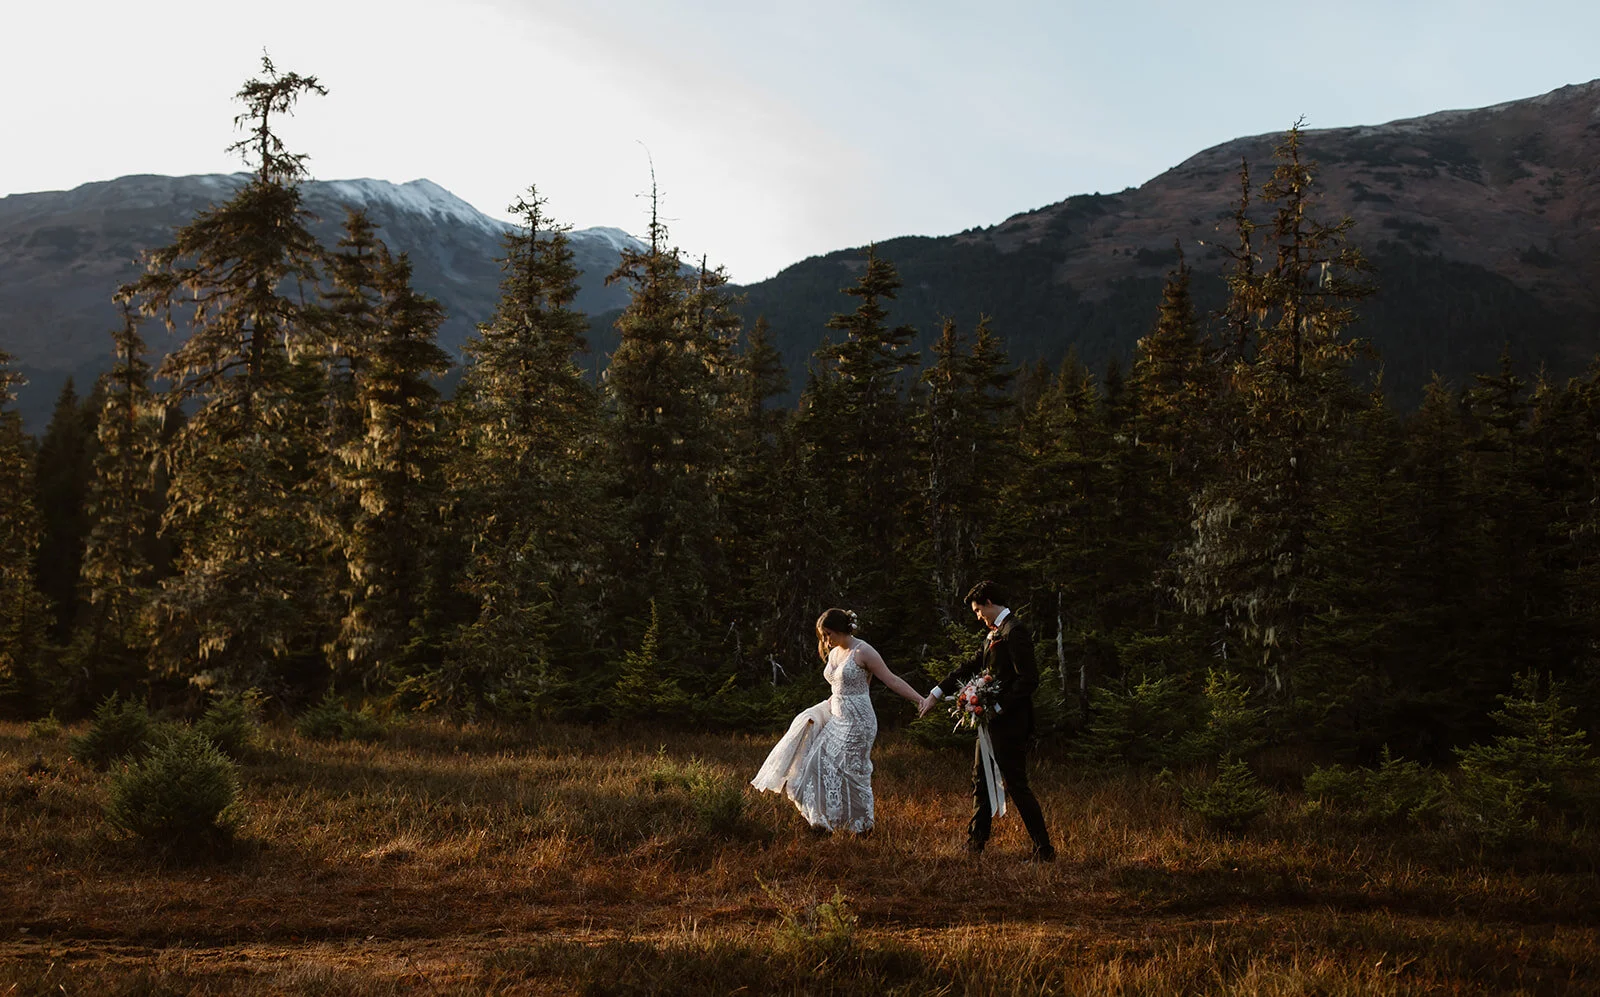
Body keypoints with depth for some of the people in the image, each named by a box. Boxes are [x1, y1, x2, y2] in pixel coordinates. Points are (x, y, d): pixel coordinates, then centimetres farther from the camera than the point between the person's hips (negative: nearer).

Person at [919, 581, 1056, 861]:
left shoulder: (1014, 632, -17)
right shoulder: (995, 633, 14)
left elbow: (1029, 679, -22)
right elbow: (971, 667, 20)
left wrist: (1000, 708, -22)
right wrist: (935, 694, 19)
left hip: (1009, 722, -10)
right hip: (992, 722, 10)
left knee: (1015, 785, -6)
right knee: (981, 779, 17)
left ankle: (1044, 850, 1)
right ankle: (975, 843, 28)